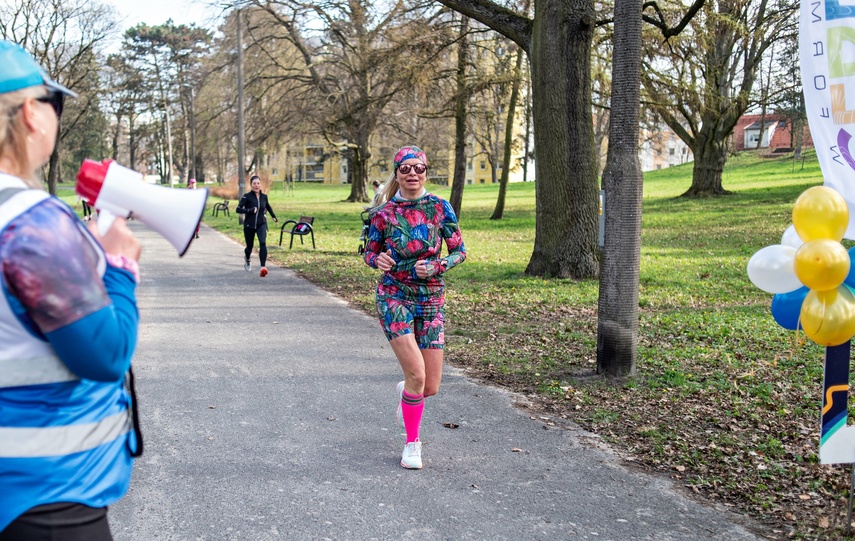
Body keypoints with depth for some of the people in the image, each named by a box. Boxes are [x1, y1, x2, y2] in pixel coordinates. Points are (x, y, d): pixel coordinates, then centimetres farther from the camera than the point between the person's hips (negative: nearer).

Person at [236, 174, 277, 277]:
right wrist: (250, 210, -29)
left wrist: (274, 216, 33)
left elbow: (268, 206, 25)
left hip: (261, 224, 1)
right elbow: (238, 209, -18)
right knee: (249, 247, 10)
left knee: (263, 243, -23)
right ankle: (247, 260, 47)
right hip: (249, 225, -1)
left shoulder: (264, 196, 3)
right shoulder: (247, 196, -9)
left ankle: (263, 267, -30)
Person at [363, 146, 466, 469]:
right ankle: (412, 443, 7)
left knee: (431, 387, 2)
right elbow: (369, 252, 7)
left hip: (431, 300, 2)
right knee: (417, 374, -16)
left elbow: (460, 251, 3)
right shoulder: (383, 214, -4)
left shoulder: (440, 208, -2)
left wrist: (437, 266, -16)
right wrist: (378, 260, -16)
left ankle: (405, 392, 41)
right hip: (394, 299, -2)